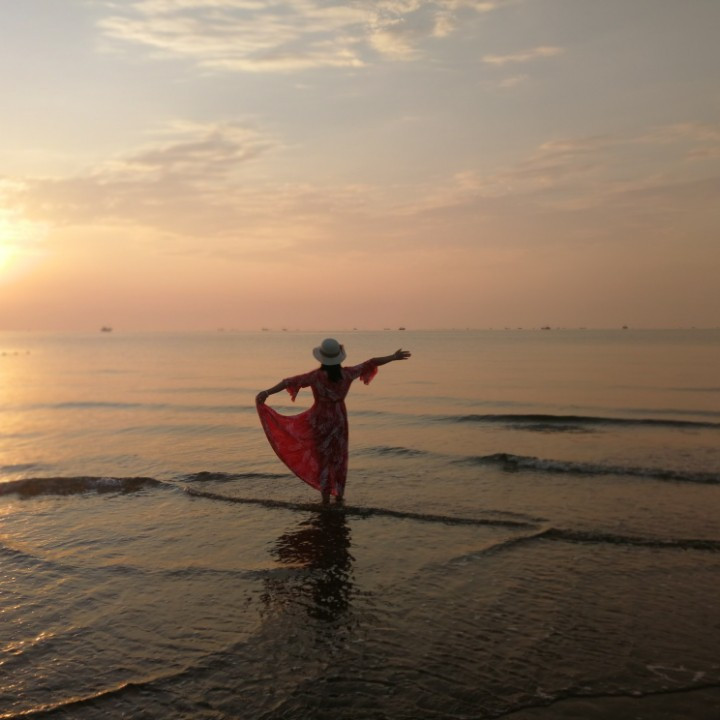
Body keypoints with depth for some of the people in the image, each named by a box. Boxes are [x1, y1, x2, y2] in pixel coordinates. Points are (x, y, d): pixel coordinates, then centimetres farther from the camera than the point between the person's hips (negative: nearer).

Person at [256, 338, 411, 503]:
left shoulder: (316, 376, -22)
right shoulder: (347, 374, -11)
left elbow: (291, 382, -29)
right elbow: (371, 363, 0)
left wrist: (267, 393, -33)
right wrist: (394, 357, 11)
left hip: (320, 420, -3)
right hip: (339, 419, 3)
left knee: (322, 457, 10)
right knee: (339, 457, 17)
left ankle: (325, 496, 15)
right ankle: (339, 495, 26)